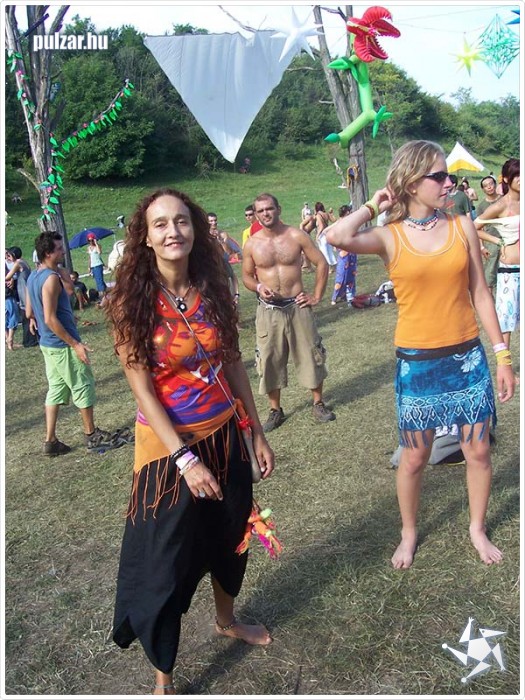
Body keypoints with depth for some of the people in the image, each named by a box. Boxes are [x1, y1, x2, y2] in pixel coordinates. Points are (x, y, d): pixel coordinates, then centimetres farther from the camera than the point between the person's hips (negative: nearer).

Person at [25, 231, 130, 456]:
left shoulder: (33, 277, 8)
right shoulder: (52, 278, -21)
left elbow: (29, 313, 14)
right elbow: (50, 319, -24)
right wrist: (75, 344, -22)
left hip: (48, 344, 9)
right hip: (62, 345, -9)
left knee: (56, 390, 15)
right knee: (83, 387, 4)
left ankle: (50, 441, 18)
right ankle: (92, 436, 17)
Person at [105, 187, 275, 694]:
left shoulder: (212, 291, -2)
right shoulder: (133, 301, -15)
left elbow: (233, 364, 5)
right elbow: (142, 389, -16)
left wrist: (257, 434, 7)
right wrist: (185, 458, -20)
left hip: (225, 435, 5)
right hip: (168, 444, -5)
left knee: (229, 534, 22)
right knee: (165, 559, 5)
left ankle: (227, 620, 51)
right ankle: (162, 679, 28)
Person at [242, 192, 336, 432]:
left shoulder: (296, 236, -4)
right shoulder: (252, 244, -1)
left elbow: (321, 264, 2)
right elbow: (246, 276, 10)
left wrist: (317, 296, -1)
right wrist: (259, 287, -11)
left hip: (297, 306, -1)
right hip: (268, 309, 1)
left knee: (310, 355, 7)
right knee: (270, 360, 5)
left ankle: (318, 404, 25)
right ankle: (275, 411, 20)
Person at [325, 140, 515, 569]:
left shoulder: (462, 226, 1)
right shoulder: (389, 236, -6)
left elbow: (480, 293, 4)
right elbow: (337, 237, -27)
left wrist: (502, 354, 3)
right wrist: (374, 207, -10)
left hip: (468, 357, 2)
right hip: (417, 363, -2)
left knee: (478, 451, 12)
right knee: (414, 458, 10)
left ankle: (478, 528, 37)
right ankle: (409, 534, 34)